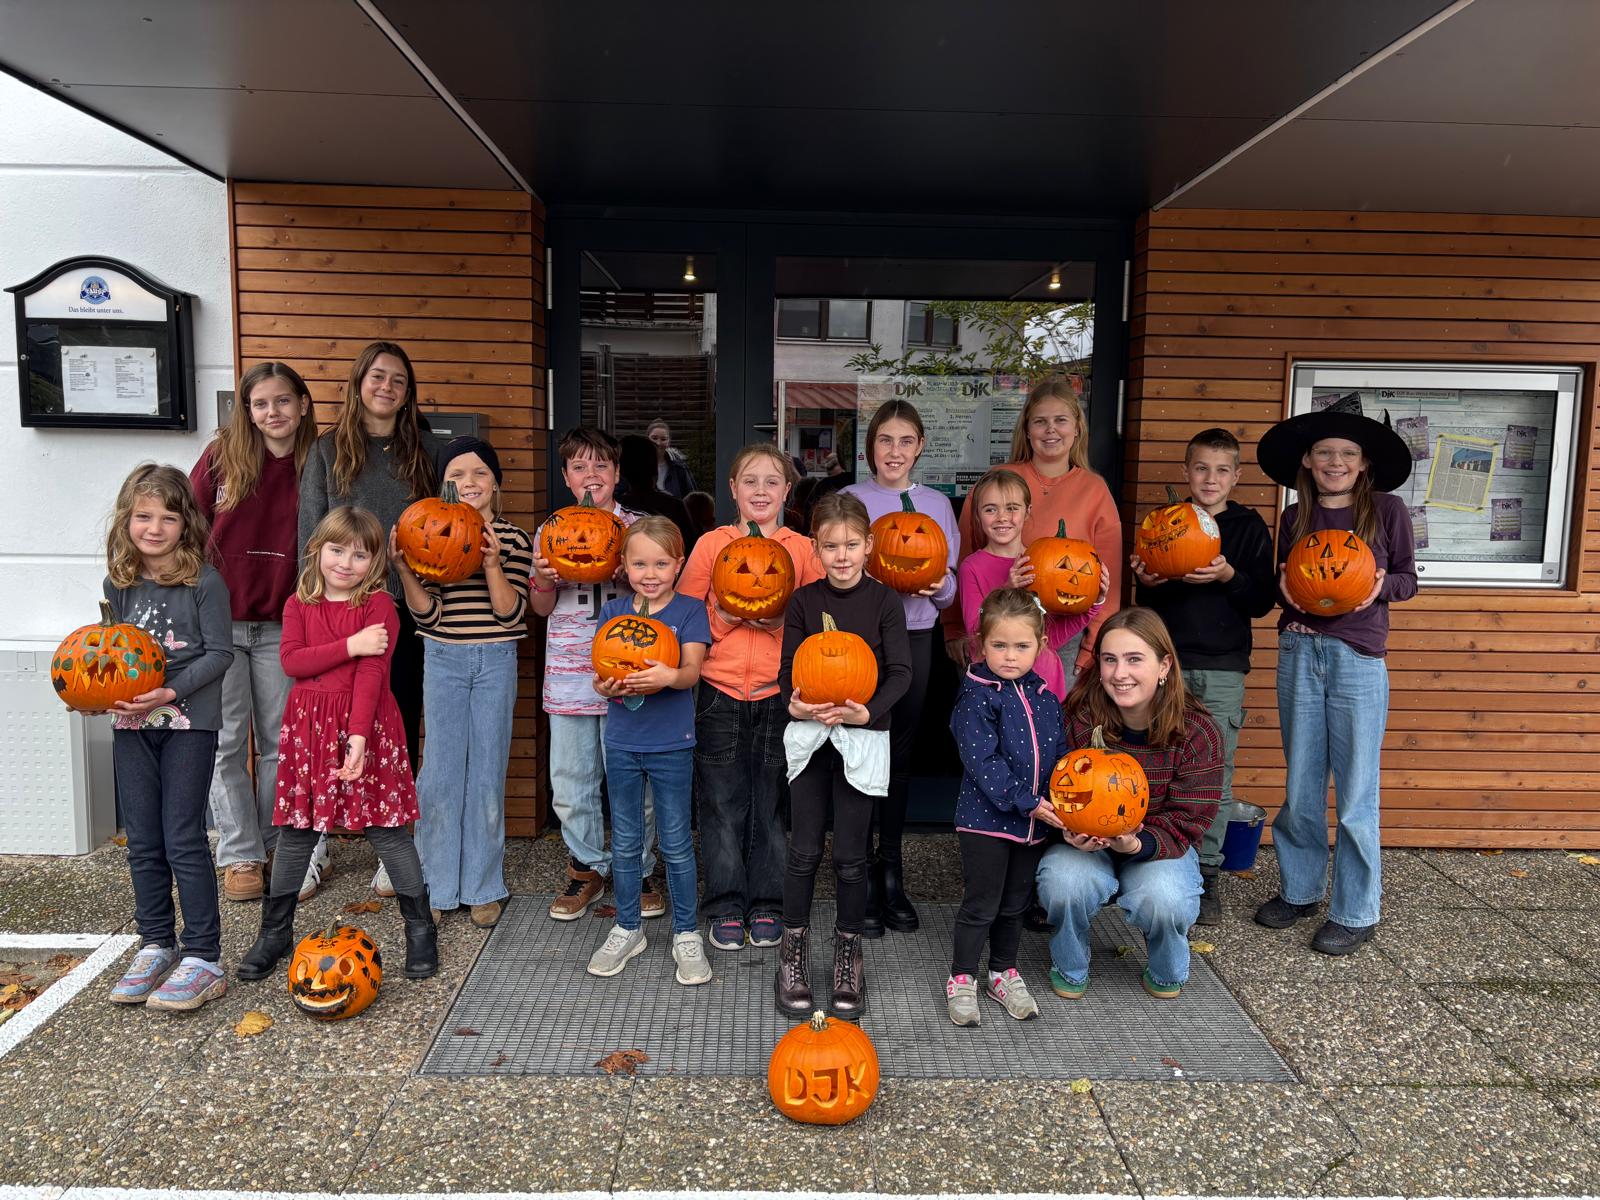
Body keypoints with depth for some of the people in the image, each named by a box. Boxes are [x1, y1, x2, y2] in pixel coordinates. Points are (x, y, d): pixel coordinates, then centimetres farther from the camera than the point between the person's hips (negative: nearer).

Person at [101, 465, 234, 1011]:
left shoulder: (205, 581, -10)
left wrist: (170, 692, -21)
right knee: (142, 841, 12)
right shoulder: (119, 584, 6)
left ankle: (202, 958, 5)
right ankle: (156, 945, 26)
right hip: (131, 724, 5)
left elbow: (219, 653, -10)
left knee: (183, 839, -4)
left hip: (188, 722, -5)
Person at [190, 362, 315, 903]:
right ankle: (240, 854, 16)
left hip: (280, 625, 1)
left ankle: (276, 845, 23)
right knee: (227, 741, 4)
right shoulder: (223, 454, -1)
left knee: (279, 741, 8)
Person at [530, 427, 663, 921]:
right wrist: (542, 578, -8)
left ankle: (636, 871, 21)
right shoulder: (550, 532, 9)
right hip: (568, 673, 2)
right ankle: (588, 868, 26)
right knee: (570, 780, 8)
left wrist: (628, 574, -14)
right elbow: (543, 608, 13)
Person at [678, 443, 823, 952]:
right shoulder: (711, 544, 4)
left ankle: (767, 907, 22)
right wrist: (725, 617, -10)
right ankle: (726, 909, 20)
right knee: (721, 806, 5)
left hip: (780, 695, 0)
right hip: (720, 695, 0)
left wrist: (782, 622, -13)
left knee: (773, 805, 7)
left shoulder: (802, 549, 5)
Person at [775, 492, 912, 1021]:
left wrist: (869, 712, -23)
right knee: (804, 852, 5)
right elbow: (787, 666, 1)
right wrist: (793, 703, -19)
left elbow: (901, 671, -7)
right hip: (809, 735, 1)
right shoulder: (804, 600, 3)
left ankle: (848, 955, 24)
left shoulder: (885, 602, -2)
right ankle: (794, 953, 22)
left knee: (851, 856, 5)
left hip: (862, 738, -1)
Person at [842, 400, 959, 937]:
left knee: (901, 753, 9)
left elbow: (951, 585, 12)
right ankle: (863, 878, 9)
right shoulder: (850, 499, 2)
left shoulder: (937, 504, 11)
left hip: (915, 636, 3)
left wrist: (938, 584, -11)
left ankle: (892, 871, 23)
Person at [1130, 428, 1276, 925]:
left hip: (1222, 670, -1)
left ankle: (1207, 875, 13)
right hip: (1166, 664, 1)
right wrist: (1147, 580, -10)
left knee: (1215, 776, 1)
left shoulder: (1249, 527, 5)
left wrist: (1229, 576, -17)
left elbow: (1262, 601, 1)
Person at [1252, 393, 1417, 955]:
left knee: (1355, 792, 0)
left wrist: (1380, 587, -13)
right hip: (1299, 653, 3)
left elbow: (1408, 579, 7)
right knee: (1300, 787, 10)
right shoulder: (1295, 518, 9)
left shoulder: (1387, 509, 1)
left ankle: (1355, 912, 13)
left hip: (1358, 659, -3)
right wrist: (1286, 593, -5)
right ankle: (1299, 890, 26)